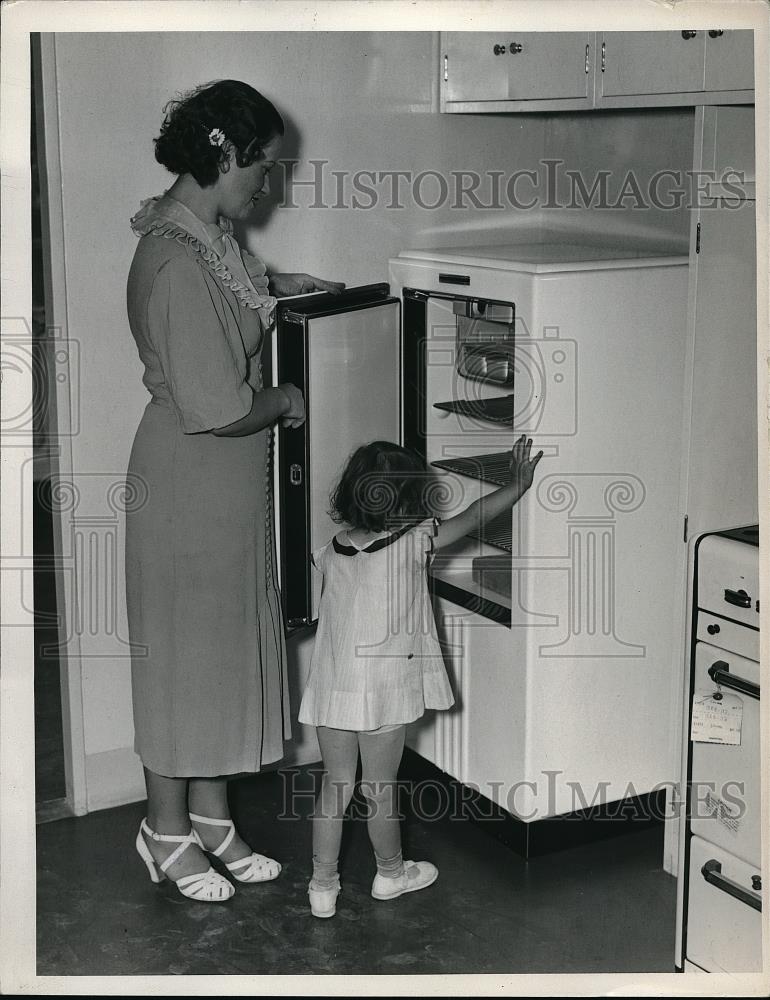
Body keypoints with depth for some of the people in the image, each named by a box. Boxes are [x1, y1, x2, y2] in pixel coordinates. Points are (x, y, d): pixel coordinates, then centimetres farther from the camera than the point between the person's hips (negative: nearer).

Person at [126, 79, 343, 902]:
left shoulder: (206, 234, 5)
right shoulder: (176, 264, -26)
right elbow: (218, 409, -28)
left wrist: (273, 286, 17)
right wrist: (286, 400, -11)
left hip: (231, 484, 10)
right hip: (188, 485, -10)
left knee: (227, 646, 17)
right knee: (184, 653, 5)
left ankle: (211, 815, 31)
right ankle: (167, 831, 24)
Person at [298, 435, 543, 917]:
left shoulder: (333, 552, 2)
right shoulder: (412, 543, -12)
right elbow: (473, 517, -5)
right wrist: (519, 484, 8)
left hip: (332, 691, 4)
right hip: (383, 692, -4)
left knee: (336, 785, 14)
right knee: (381, 788, 12)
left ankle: (323, 886, 20)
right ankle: (390, 872, 32)